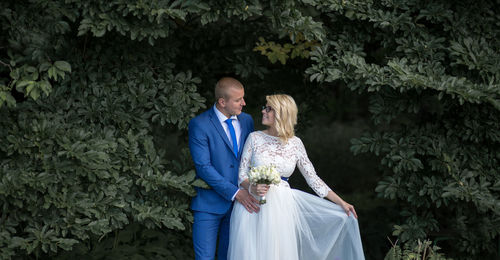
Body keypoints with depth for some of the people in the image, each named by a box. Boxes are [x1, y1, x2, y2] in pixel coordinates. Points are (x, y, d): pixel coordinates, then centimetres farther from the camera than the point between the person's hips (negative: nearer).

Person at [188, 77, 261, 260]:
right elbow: (203, 167, -16)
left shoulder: (246, 120, 8)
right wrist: (235, 193, -21)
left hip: (240, 202, 5)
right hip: (210, 204, -5)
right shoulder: (199, 125, -10)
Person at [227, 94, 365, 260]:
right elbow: (242, 174, 3)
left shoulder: (295, 143, 4)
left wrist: (341, 202, 4)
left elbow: (313, 178, 8)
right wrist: (252, 187, -20)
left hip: (282, 207, 1)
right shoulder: (255, 138, 2)